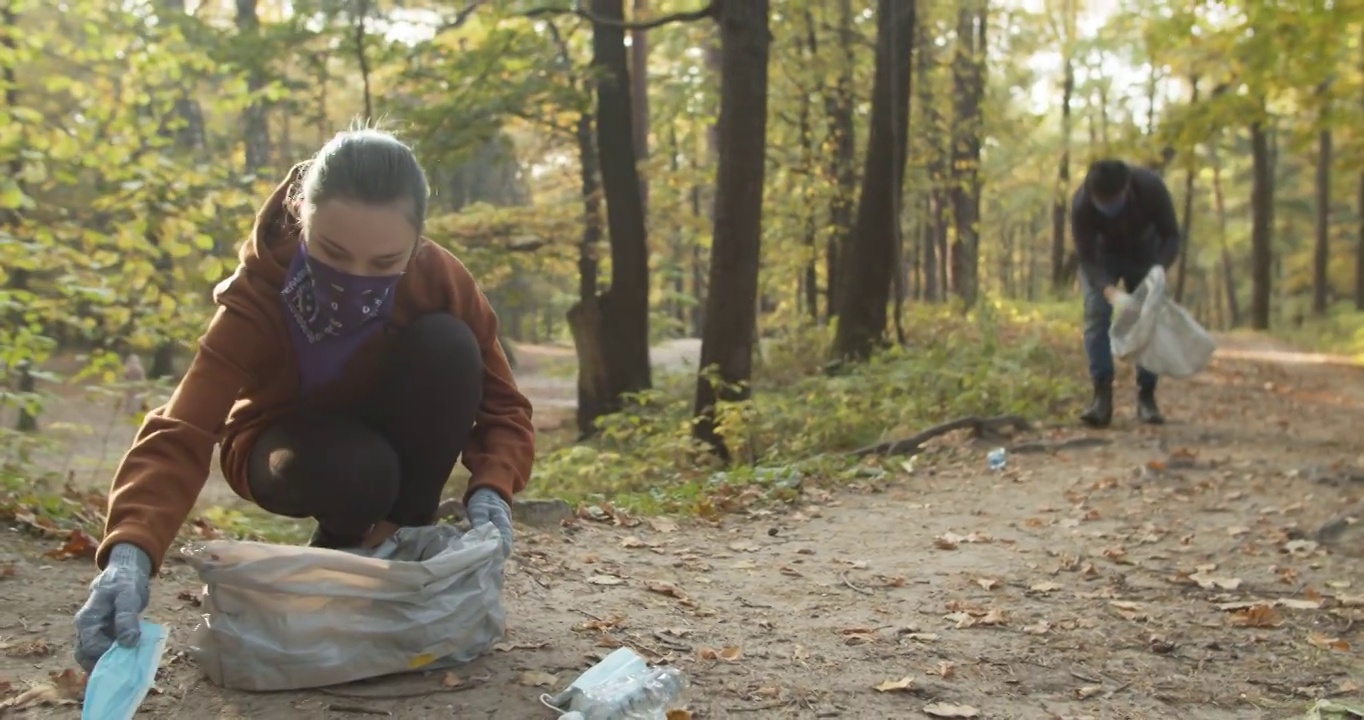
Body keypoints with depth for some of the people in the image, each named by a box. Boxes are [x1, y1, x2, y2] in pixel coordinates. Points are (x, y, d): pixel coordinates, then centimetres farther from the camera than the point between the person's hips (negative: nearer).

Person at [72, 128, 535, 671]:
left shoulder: (440, 280, -26)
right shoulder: (256, 299, -32)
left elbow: (502, 404, -20)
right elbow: (180, 436, -43)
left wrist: (490, 491, -42)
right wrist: (130, 553, -61)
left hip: (391, 441, 2)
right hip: (291, 447, -2)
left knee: (448, 346, -29)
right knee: (355, 470, -39)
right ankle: (341, 546, -1)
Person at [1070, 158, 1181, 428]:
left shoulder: (1150, 187, -34)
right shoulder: (1081, 204, -35)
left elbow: (1171, 237, -23)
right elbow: (1087, 258, -29)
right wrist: (1111, 292, -46)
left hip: (1144, 254, 1)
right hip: (1102, 255, -1)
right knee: (1096, 315, -17)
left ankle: (1147, 397, -1)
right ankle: (1102, 395, -18)